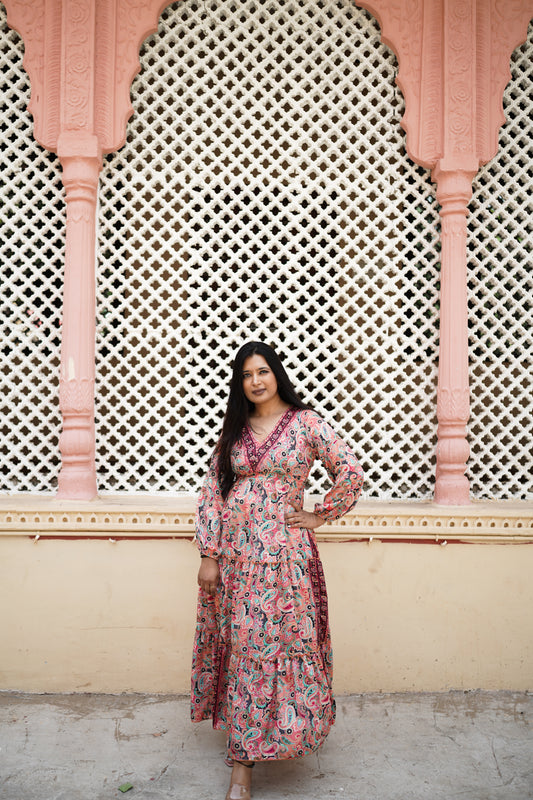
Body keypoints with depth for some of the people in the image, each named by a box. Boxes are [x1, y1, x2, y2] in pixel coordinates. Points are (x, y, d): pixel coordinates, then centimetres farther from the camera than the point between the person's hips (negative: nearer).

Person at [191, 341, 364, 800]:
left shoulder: (305, 422, -1)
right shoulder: (235, 429, 9)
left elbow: (351, 473, -4)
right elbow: (212, 492, 7)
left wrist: (319, 516, -1)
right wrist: (209, 554, 0)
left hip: (283, 554, -3)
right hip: (235, 555, 4)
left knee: (279, 645, -1)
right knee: (240, 647, 10)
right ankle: (245, 756, 27)